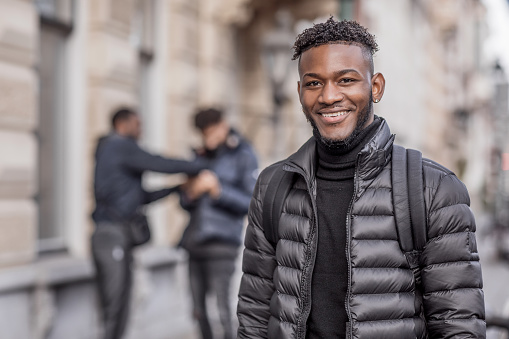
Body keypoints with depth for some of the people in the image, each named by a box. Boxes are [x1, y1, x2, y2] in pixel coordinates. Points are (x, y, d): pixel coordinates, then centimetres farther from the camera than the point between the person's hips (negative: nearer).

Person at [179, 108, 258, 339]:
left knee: (222, 307, -12)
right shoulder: (201, 157, 12)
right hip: (196, 240, 6)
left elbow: (251, 203, -10)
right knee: (199, 310, 9)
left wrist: (218, 190, -21)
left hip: (223, 239, -6)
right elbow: (186, 204, 14)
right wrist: (190, 192, -10)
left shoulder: (243, 156, -3)